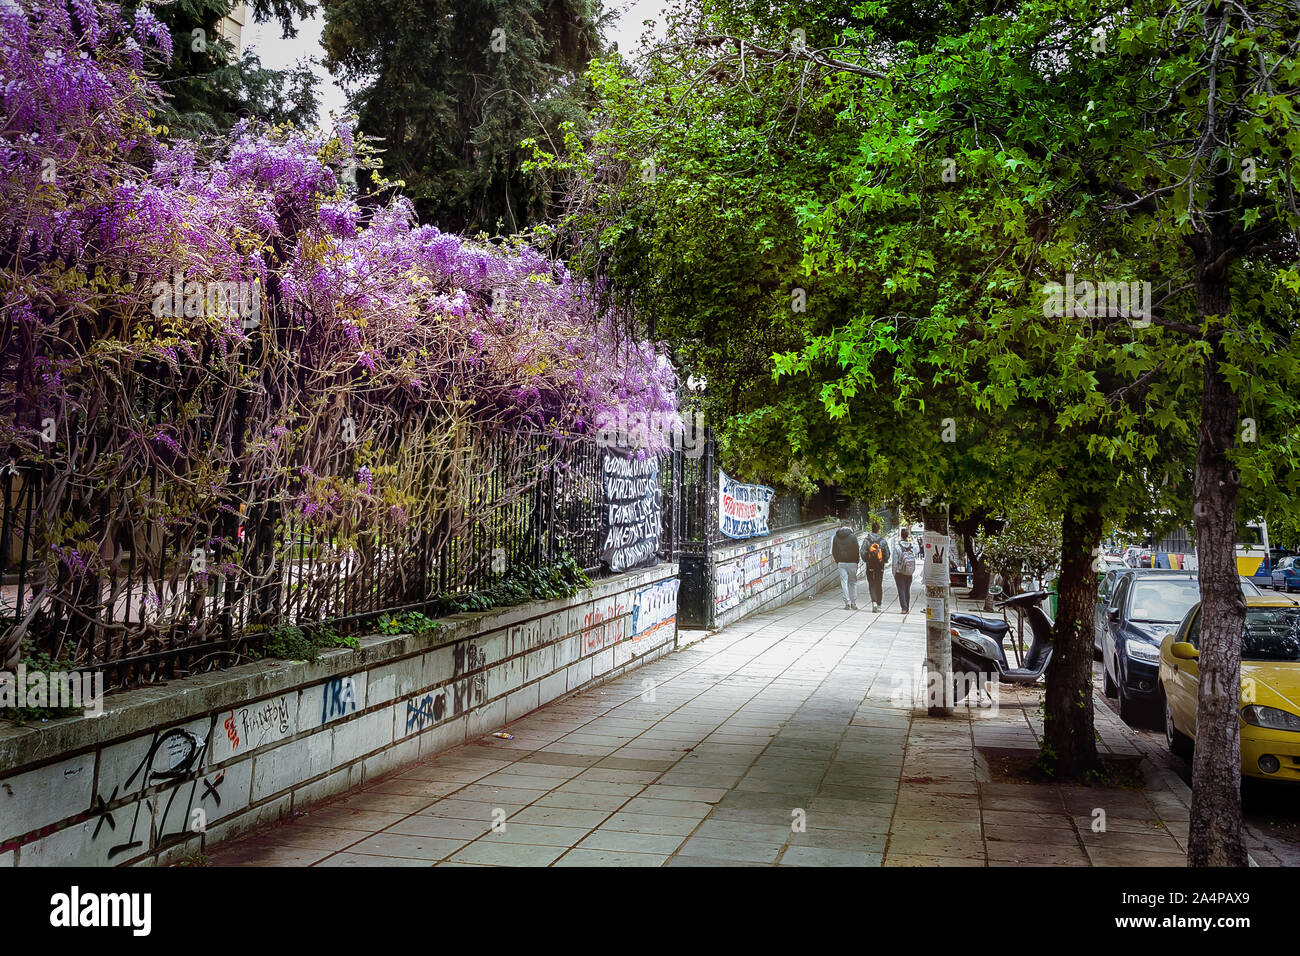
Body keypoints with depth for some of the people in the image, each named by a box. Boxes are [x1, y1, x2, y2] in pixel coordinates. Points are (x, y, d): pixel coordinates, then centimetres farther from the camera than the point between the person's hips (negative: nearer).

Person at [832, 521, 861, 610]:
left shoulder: (836, 537, 4)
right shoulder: (853, 536, -5)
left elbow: (834, 551, 7)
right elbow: (856, 550, -6)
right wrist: (857, 561, 6)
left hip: (841, 563, 2)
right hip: (852, 562, -2)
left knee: (844, 582, 3)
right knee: (853, 582, 8)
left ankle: (847, 602, -4)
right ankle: (853, 603, 8)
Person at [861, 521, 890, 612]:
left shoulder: (867, 540, -4)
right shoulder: (883, 541, -3)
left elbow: (863, 553, -7)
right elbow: (887, 554, -3)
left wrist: (865, 560, 11)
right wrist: (884, 561, 16)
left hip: (870, 567, 0)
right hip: (880, 567, 0)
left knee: (872, 585, 5)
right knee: (879, 586, 9)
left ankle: (874, 602, -14)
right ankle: (878, 605, 11)